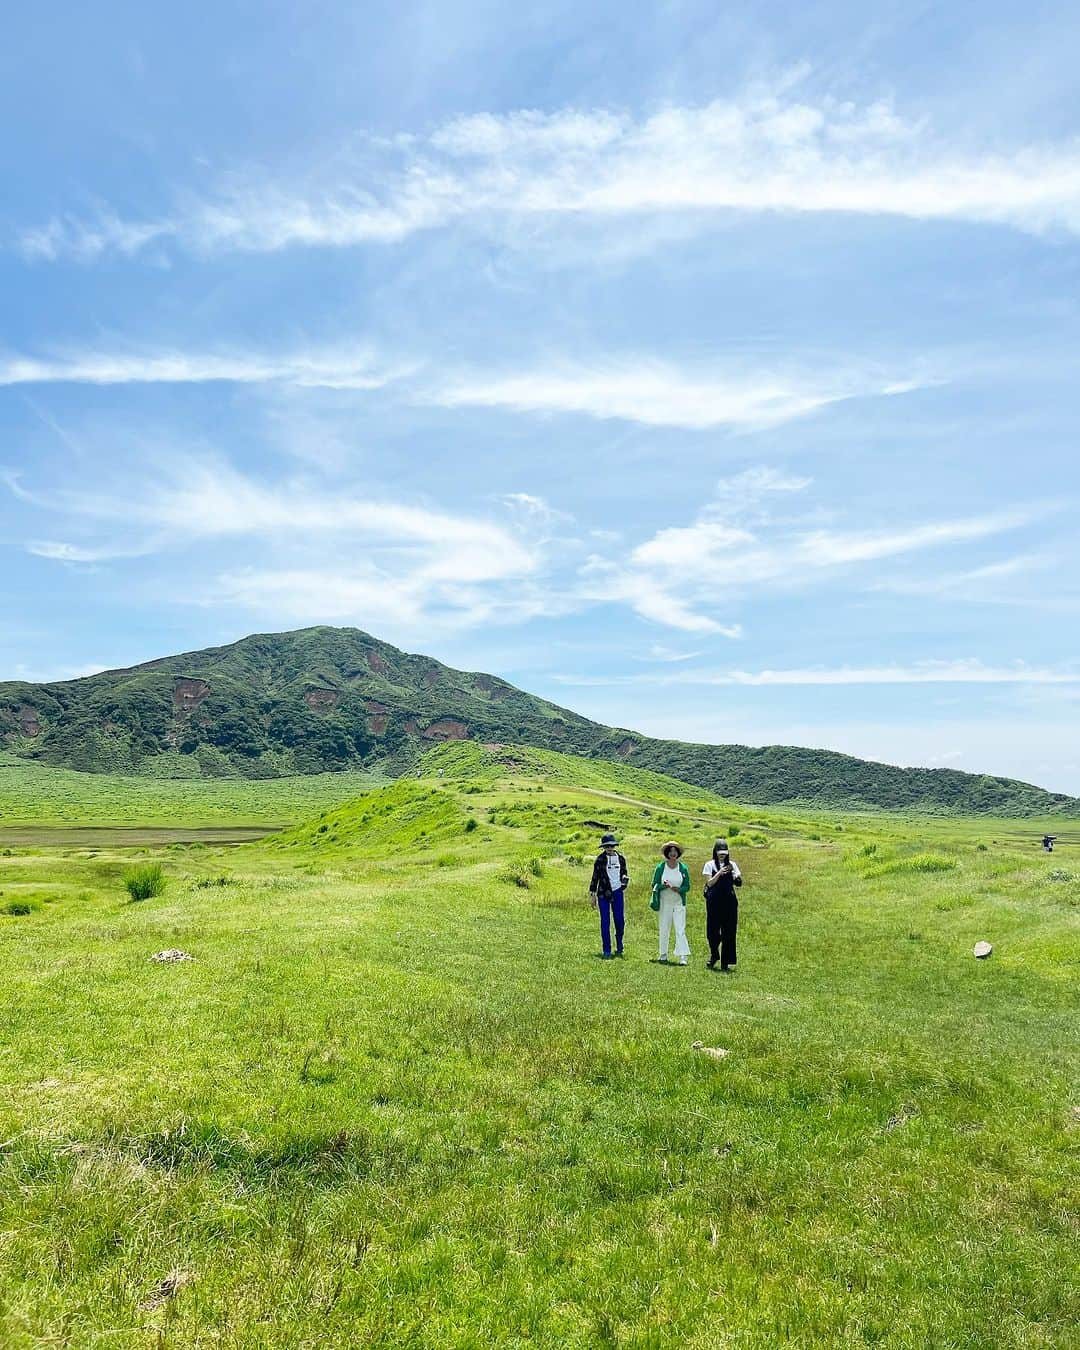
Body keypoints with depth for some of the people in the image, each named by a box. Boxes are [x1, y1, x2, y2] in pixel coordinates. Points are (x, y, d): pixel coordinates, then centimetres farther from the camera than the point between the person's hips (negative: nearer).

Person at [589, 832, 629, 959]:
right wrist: (593, 894, -1)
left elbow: (624, 873, 18)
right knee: (605, 922, -2)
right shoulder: (600, 859, -2)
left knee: (620, 919, 2)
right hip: (603, 893, -2)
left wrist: (625, 880, -5)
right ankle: (607, 951, 6)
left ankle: (619, 946, 28)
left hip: (618, 892, 2)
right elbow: (595, 877, 1)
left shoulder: (621, 858, 6)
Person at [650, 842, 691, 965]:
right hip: (664, 903, 0)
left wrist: (678, 889, -17)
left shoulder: (683, 868, 2)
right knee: (664, 930, 7)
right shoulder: (660, 867, 0)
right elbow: (654, 885, 2)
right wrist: (664, 886, -19)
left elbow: (687, 887, 4)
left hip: (679, 903, 0)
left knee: (680, 930, -7)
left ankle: (683, 957, -10)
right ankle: (663, 955, 18)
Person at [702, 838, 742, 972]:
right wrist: (719, 873, -18)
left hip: (729, 902, 1)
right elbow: (709, 883, -6)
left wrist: (735, 876, -20)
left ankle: (725, 964, 6)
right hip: (714, 902, -1)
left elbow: (739, 883, 0)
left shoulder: (732, 864, 6)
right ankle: (714, 956, 31)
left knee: (728, 933, -1)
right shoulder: (710, 865, 3)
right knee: (712, 931, 4)